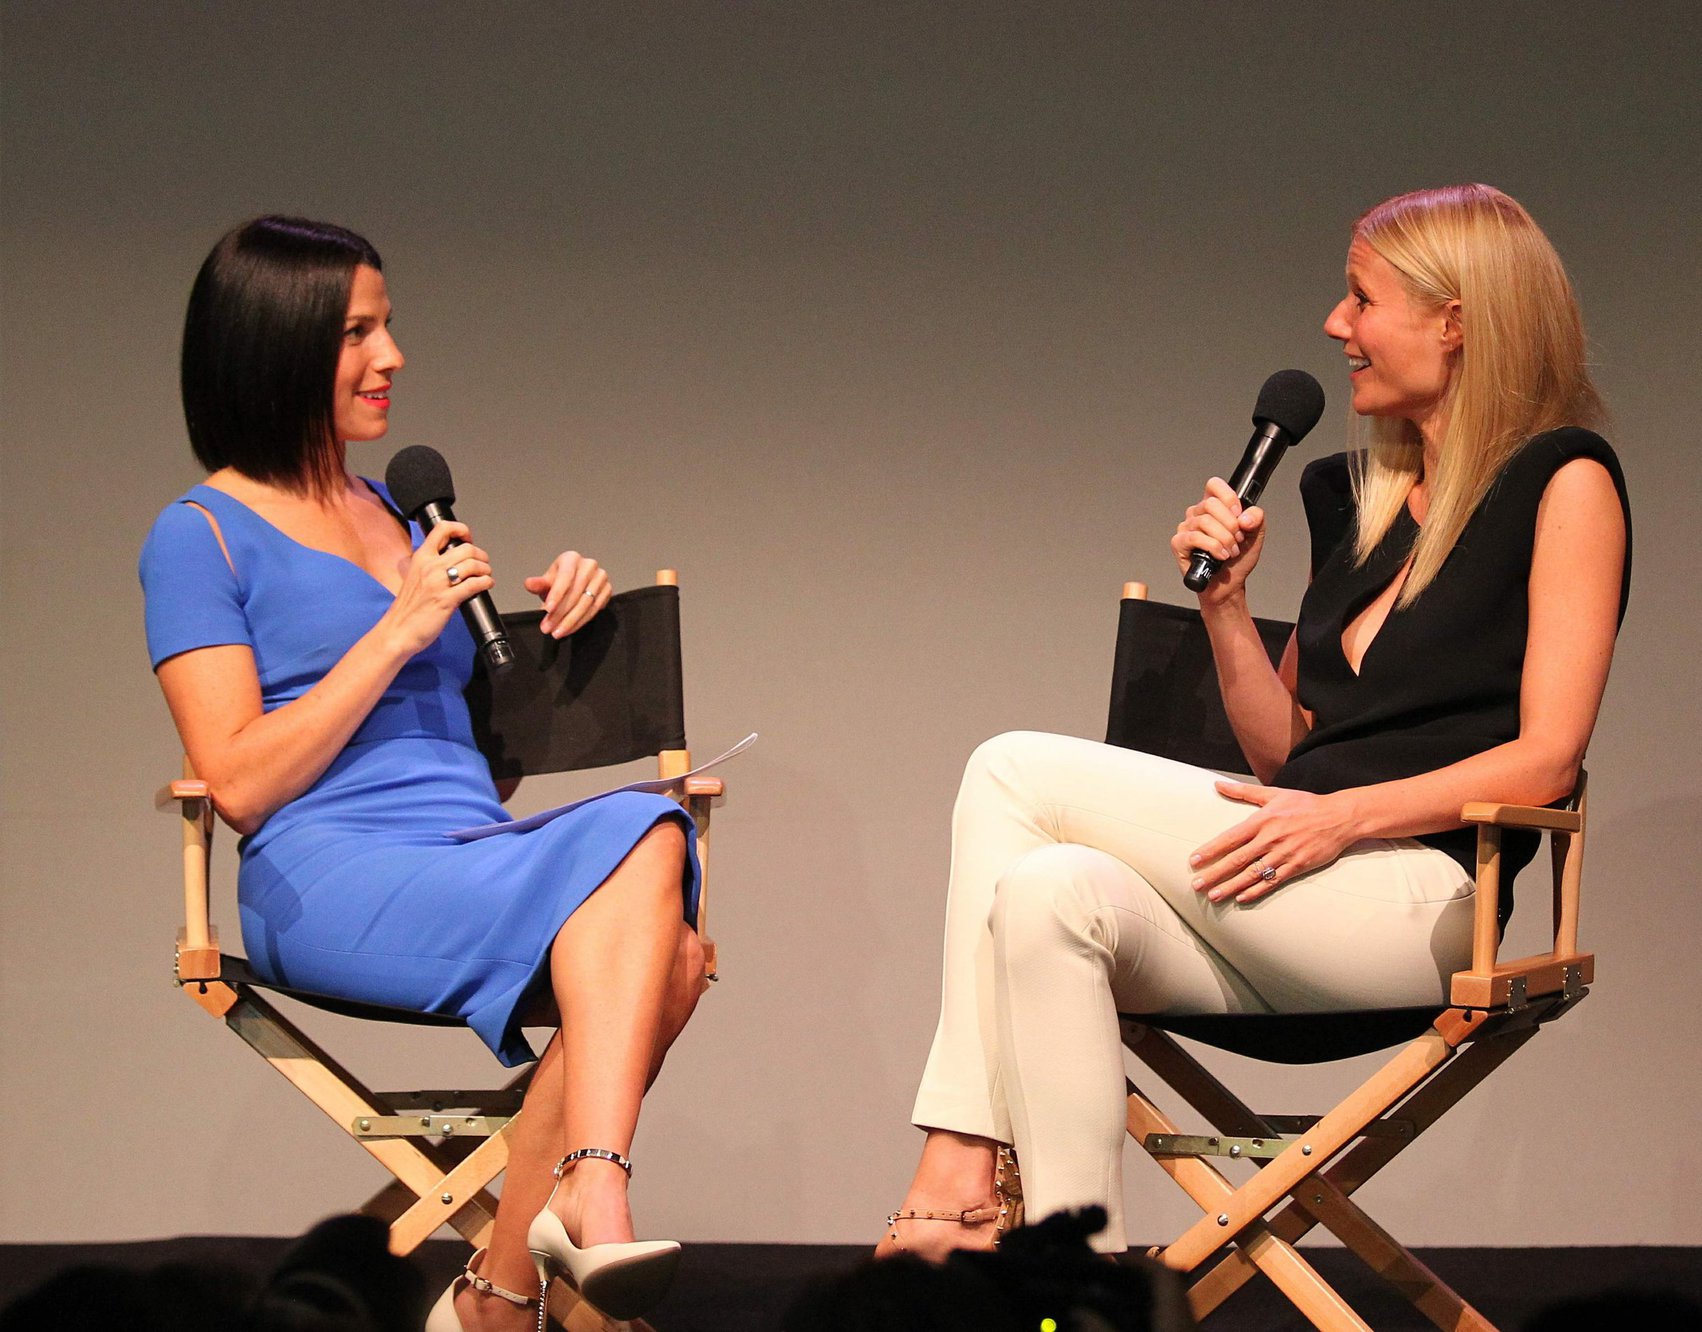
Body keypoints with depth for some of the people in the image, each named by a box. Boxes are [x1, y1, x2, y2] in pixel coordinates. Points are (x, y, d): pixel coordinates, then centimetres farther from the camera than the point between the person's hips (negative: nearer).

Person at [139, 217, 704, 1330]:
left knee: (669, 954, -30)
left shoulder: (399, 517, 27)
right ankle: (592, 1200, -44)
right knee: (642, 844, -33)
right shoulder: (201, 538, 6)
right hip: (329, 880, -6)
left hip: (476, 855, 6)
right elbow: (239, 783, -4)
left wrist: (559, 620, 14)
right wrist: (400, 629, -5)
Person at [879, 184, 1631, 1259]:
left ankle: (962, 1171, -20)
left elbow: (1546, 759, -7)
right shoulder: (1357, 495, 24)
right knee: (1050, 893, -22)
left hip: (1415, 898, -7)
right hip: (1300, 922, 7)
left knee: (1014, 774, -16)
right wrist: (1226, 604, 9)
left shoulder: (1563, 481, 2)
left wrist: (1344, 815, -17)